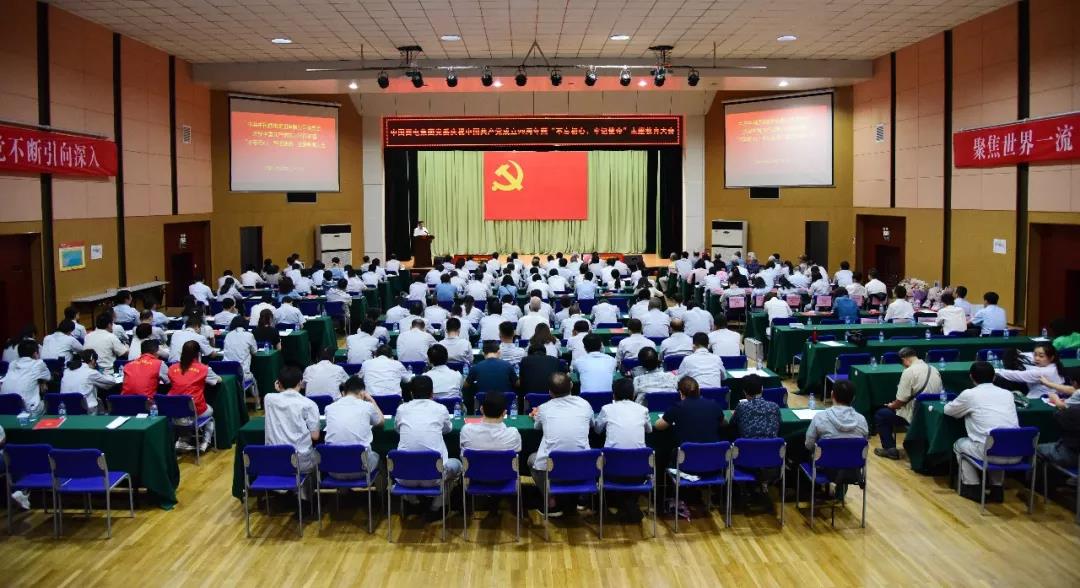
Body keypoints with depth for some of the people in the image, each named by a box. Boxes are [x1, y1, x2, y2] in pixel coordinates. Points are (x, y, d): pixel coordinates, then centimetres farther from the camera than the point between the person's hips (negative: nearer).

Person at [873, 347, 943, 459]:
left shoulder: (909, 372, -16)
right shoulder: (934, 370, 5)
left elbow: (901, 400, -17)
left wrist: (891, 406, 6)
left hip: (915, 415, -8)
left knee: (880, 414, 9)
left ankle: (890, 449, 7)